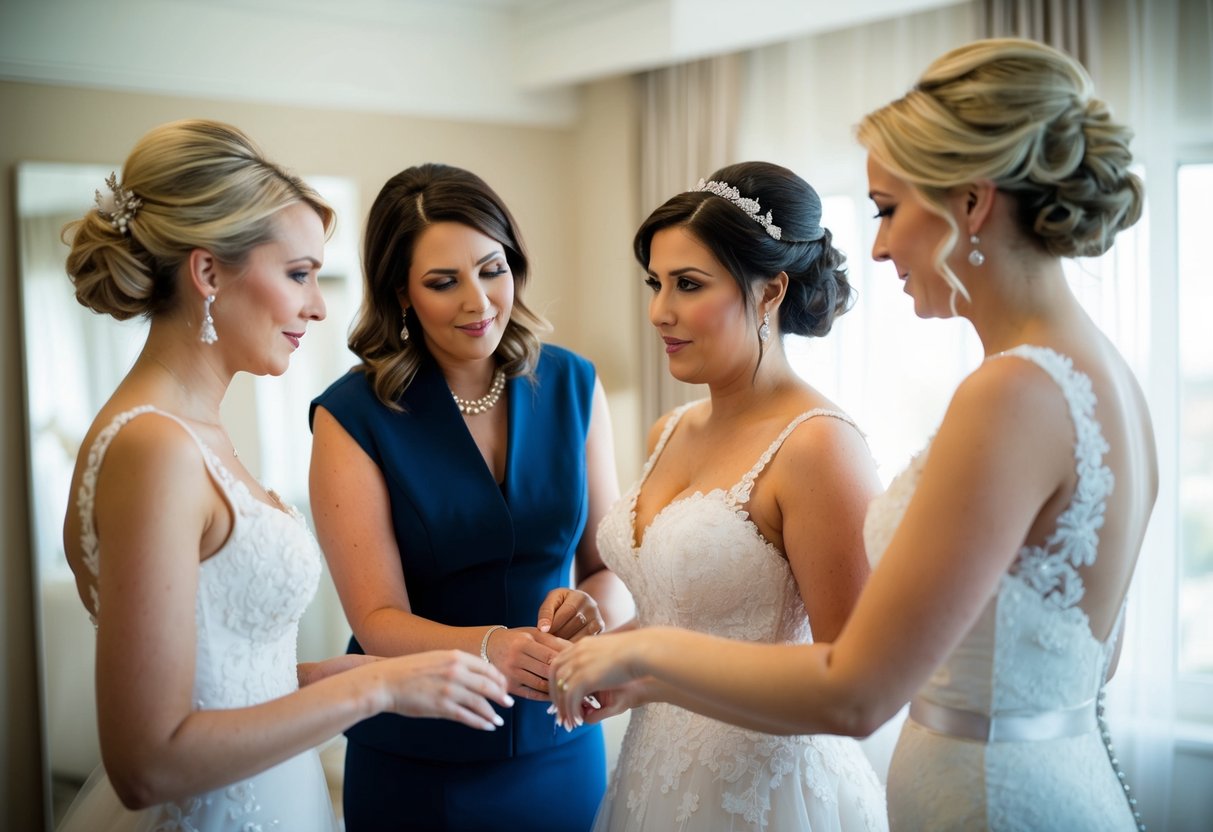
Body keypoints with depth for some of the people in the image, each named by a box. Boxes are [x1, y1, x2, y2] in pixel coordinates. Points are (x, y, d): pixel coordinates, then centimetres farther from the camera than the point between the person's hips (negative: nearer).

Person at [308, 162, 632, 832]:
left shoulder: (573, 387, -4)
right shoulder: (352, 416, -13)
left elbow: (613, 564, 0)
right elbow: (378, 620, -15)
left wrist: (592, 609, -23)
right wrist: (487, 648, -34)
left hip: (561, 744, 3)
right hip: (417, 766, -3)